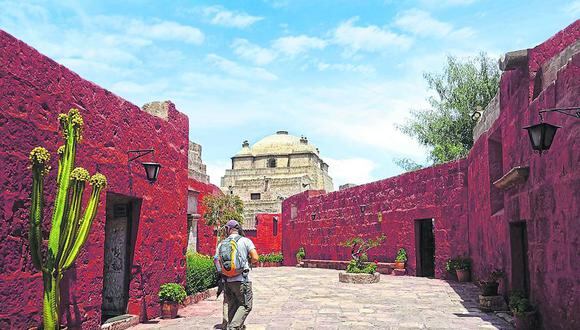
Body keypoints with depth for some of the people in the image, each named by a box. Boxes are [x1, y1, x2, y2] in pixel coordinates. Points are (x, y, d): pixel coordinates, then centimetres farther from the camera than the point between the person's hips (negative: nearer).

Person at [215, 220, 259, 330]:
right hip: (241, 279, -4)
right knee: (245, 306, 4)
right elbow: (255, 258, -7)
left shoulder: (221, 244, 9)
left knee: (229, 306, 15)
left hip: (226, 280, 4)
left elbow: (217, 260, 5)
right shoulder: (245, 241, -1)